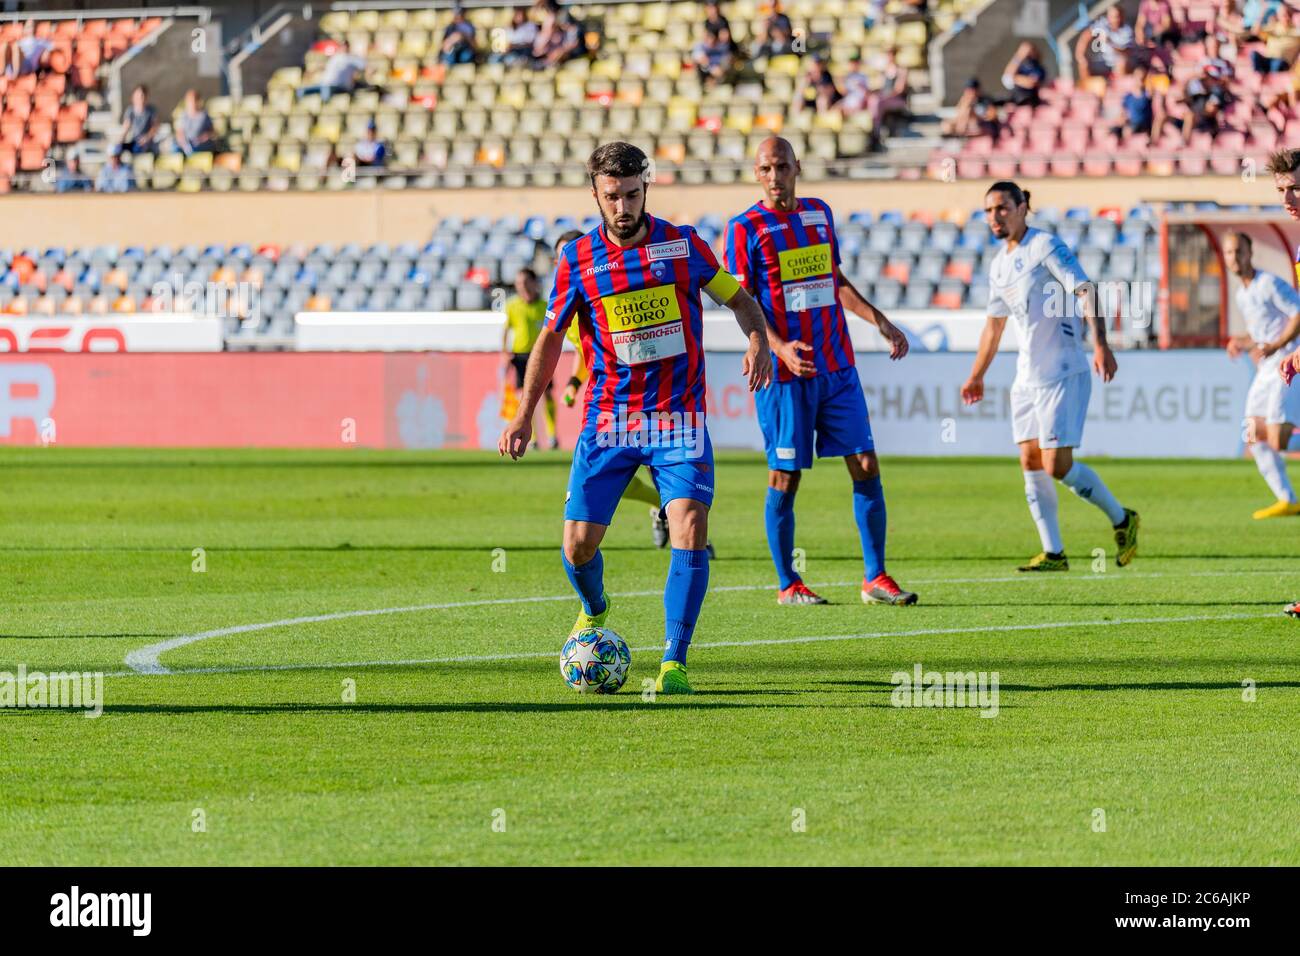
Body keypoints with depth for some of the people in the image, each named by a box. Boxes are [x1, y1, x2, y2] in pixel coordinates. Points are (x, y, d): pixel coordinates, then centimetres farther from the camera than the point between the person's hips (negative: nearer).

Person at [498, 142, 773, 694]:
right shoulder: (577, 260, -1)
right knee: (578, 544, -2)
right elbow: (551, 336, 9)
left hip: (678, 419, -1)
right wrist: (524, 413, 3)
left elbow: (738, 298, 10)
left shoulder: (681, 245, -1)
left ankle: (674, 663, -16)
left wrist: (758, 342, -11)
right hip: (607, 419, 1)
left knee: (690, 529, -20)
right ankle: (594, 612, 34)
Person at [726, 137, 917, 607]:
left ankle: (876, 577, 5)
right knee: (785, 476, 0)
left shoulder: (820, 214, 12)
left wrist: (880, 322, 16)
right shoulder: (745, 228, -5)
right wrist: (780, 347, -23)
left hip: (837, 366, 5)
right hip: (785, 373, -5)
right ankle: (787, 585, 10)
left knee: (866, 466, 0)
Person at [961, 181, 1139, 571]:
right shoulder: (999, 264, 14)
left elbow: (1085, 291, -20)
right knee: (1031, 465, 3)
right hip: (1027, 377, 8)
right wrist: (976, 376, 32)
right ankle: (1053, 553, 8)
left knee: (1057, 465, -11)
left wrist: (1100, 343, -33)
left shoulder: (1045, 246, -10)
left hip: (1062, 374, -8)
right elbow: (994, 323, 27)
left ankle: (1121, 520, 7)